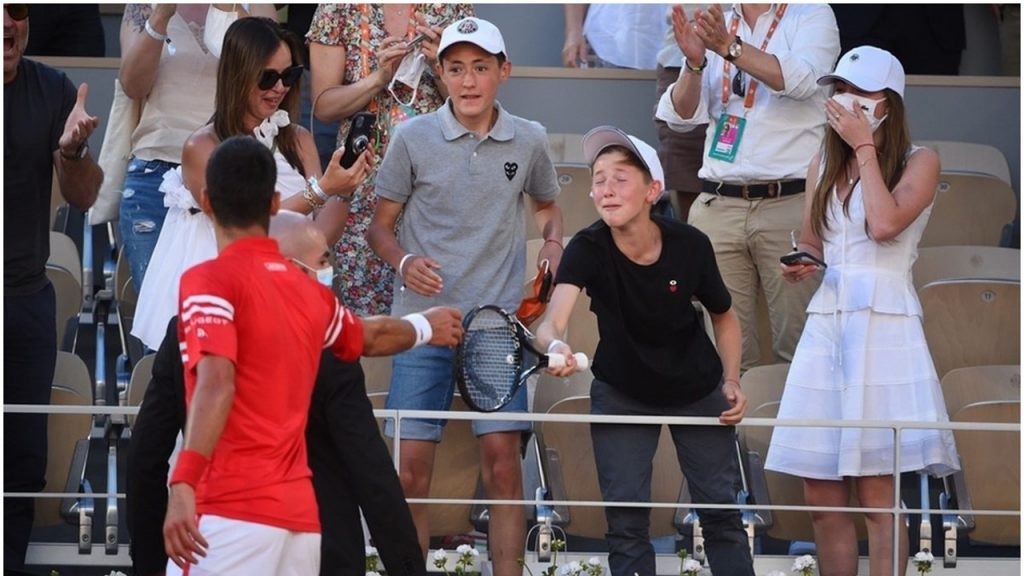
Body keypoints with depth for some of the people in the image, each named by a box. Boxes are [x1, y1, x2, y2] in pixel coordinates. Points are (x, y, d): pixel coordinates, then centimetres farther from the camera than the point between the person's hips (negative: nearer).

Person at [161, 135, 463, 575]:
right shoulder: (308, 291, 15)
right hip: (299, 513, 7)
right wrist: (425, 328, 58)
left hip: (232, 511, -7)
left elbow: (216, 384, -20)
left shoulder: (210, 281, -4)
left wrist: (183, 485, -28)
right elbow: (372, 338, 36)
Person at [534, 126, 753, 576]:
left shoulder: (690, 246, -21)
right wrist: (554, 344, -64)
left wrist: (732, 380, -10)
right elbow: (552, 322, -41)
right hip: (621, 394, -1)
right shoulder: (588, 249, -25)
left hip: (698, 391, 1)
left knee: (721, 511, 5)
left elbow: (723, 316, 0)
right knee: (625, 518, -3)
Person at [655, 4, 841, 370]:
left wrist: (731, 47, -27)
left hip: (789, 203, -3)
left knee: (798, 344, -6)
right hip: (718, 207, 3)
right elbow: (681, 117, 8)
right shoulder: (712, 26, 15)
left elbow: (801, 80, -15)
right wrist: (694, 62, -11)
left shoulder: (811, 15, 4)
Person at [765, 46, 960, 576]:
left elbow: (885, 224, -17)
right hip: (826, 327, 5)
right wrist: (800, 265, 2)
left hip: (884, 328, -5)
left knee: (876, 497, -8)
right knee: (821, 498, 2)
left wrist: (864, 148, -8)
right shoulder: (823, 164, 16)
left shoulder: (919, 161, 0)